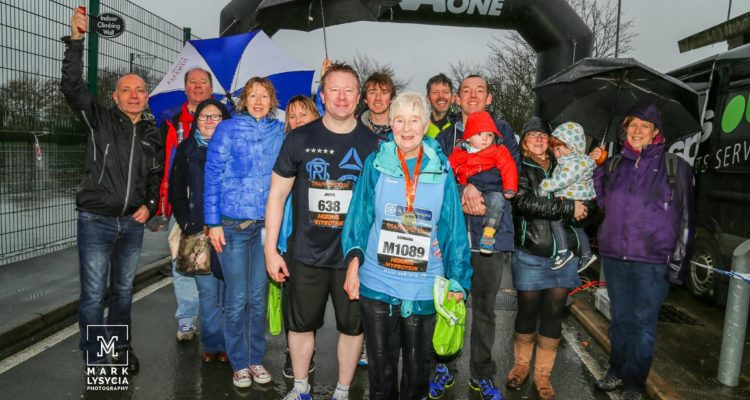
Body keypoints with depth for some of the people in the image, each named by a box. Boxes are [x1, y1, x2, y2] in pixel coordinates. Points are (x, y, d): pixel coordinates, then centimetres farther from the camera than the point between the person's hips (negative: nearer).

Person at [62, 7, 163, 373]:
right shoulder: (100, 119, -2)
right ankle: (95, 363, 12)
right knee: (93, 295, -1)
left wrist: (149, 205, 1)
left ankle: (121, 348, 31)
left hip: (133, 223, 4)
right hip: (96, 220, -4)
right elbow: (72, 86, -16)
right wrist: (76, 41, -25)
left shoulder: (152, 135, 9)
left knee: (124, 290, 15)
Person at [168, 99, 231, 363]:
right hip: (198, 231, 1)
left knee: (228, 289, 1)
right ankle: (211, 344, 16)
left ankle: (226, 345, 14)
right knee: (207, 290, 3)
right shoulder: (187, 149, 10)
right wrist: (186, 223, 3)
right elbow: (176, 190, 12)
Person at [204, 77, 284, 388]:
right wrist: (213, 223, -7)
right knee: (237, 298, 3)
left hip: (266, 225, 3)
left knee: (258, 297, 9)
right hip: (232, 225, -2)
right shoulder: (228, 129, -2)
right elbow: (212, 176, -3)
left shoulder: (279, 132, 7)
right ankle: (239, 364, 20)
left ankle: (256, 359, 24)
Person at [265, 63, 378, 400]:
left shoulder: (372, 144, -1)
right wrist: (270, 249, -2)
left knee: (353, 325, 11)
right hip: (306, 254, 0)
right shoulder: (300, 139, -1)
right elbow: (277, 194, 2)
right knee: (301, 323, 14)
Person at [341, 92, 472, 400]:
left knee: (417, 366, 15)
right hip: (377, 283, 0)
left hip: (424, 287, 1)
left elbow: (453, 228, 1)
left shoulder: (441, 169, -1)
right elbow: (359, 216, 0)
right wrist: (353, 260, -10)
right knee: (381, 365, 14)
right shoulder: (376, 164, -2)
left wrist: (457, 281, 0)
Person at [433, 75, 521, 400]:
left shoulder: (502, 131, 9)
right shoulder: (445, 136, 12)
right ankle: (444, 368, 24)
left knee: (485, 308, 9)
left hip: (490, 231, 0)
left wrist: (471, 185, -13)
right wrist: (466, 195, -14)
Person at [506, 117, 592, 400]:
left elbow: (585, 204, 8)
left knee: (554, 315, 7)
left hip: (563, 255, 3)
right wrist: (568, 208, -19)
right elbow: (525, 202, -18)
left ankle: (543, 374, 21)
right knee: (527, 313, 8)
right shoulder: (519, 170, -1)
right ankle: (521, 365, 29)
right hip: (530, 256, -2)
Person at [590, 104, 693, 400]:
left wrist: (678, 261, -5)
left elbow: (684, 218, -1)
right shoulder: (614, 164, 9)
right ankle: (617, 371, 30)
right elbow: (601, 201, 17)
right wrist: (595, 168, 5)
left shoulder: (674, 166, -1)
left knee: (643, 323, 5)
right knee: (619, 318, 15)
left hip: (652, 261, -3)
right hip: (613, 256, 4)